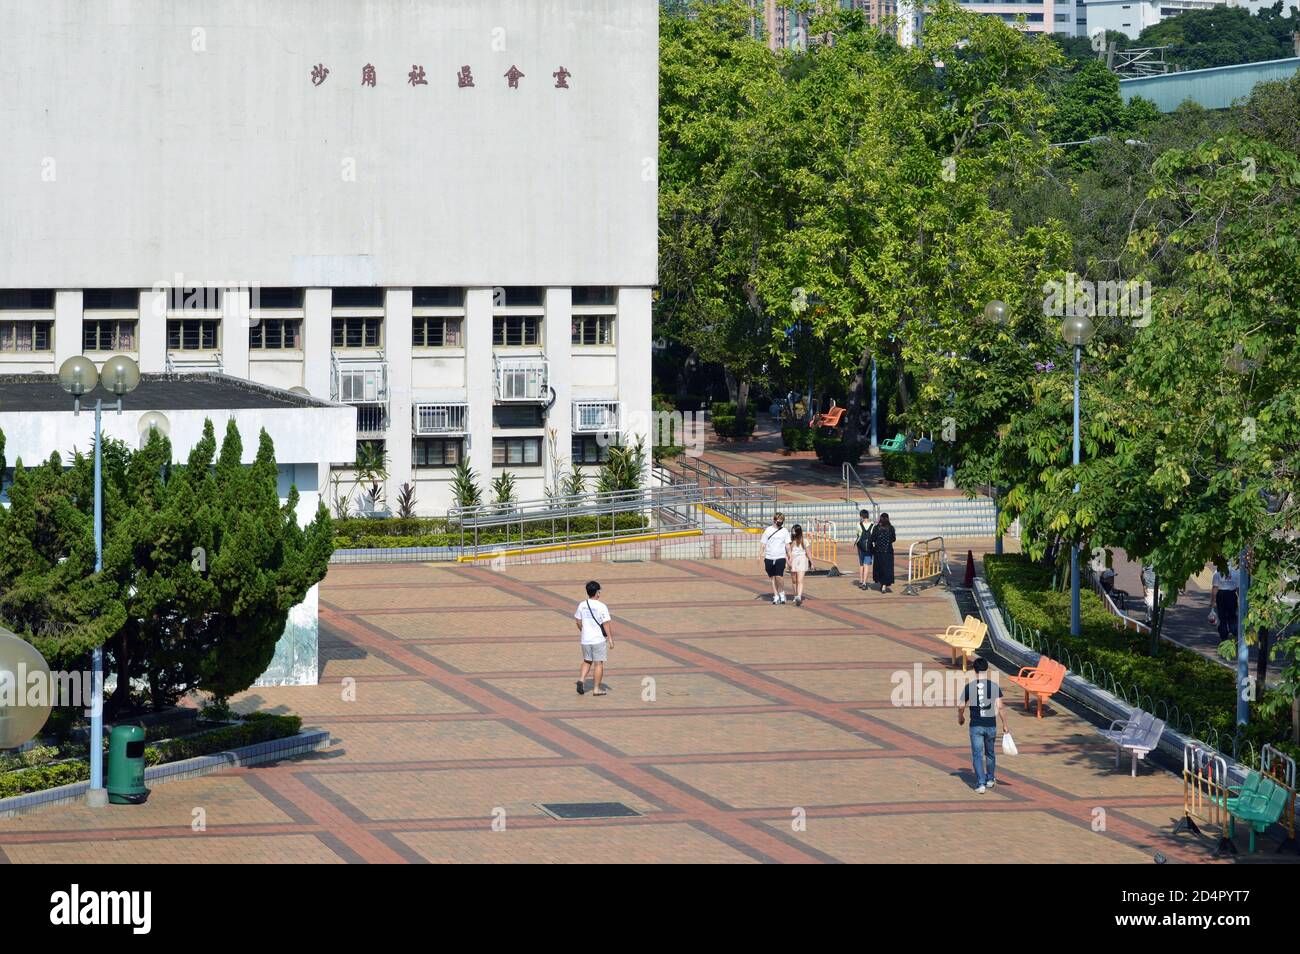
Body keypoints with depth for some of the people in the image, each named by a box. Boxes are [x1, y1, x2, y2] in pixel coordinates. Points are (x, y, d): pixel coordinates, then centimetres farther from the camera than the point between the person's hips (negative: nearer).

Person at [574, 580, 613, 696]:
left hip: (585, 639, 4)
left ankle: (581, 679, 0)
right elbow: (606, 624, -14)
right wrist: (610, 638, -6)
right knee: (598, 663, 5)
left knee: (587, 661, 20)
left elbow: (578, 622, 9)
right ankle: (596, 688, 8)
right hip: (599, 639, -4)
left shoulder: (582, 605, 0)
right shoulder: (601, 607, -15)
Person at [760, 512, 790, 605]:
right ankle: (776, 596, 12)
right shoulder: (768, 530, 6)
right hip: (769, 558, 2)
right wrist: (762, 557, 6)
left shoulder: (784, 531, 5)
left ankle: (782, 593, 8)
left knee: (779, 577, -14)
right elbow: (764, 545, 9)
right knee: (772, 578, 4)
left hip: (780, 557, -2)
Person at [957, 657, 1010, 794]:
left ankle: (980, 784, -8)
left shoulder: (969, 687, -6)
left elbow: (961, 707, -1)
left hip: (976, 726, -2)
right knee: (990, 753, 20)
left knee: (977, 755, 2)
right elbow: (1000, 707, -9)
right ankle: (990, 779, 35)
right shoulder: (994, 686, -6)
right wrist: (1005, 725, -1)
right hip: (991, 726, 2)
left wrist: (960, 717, 21)